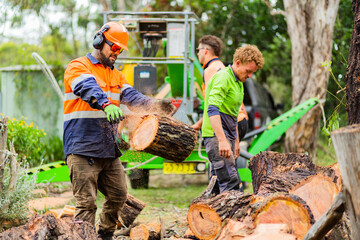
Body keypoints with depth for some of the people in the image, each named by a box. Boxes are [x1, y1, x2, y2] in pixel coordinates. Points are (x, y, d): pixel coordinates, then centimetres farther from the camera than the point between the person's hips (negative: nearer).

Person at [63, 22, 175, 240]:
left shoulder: (116, 75, 19)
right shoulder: (78, 67, -5)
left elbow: (131, 96, 3)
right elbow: (88, 89, -26)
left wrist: (155, 105, -17)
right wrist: (106, 105, -46)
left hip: (109, 149, 8)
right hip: (82, 149, -7)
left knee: (118, 195, 12)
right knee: (86, 202, -9)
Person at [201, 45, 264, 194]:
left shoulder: (238, 82, 19)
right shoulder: (222, 78, -14)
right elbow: (212, 110, -25)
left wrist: (236, 141, 28)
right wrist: (222, 141, -33)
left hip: (227, 136, 10)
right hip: (216, 135, -10)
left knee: (218, 184, 9)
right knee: (230, 182, -17)